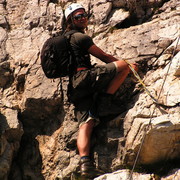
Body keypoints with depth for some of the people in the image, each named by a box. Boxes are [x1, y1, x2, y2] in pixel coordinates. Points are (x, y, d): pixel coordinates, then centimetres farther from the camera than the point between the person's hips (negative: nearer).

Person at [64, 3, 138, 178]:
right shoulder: (81, 37, 0)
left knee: (86, 123, -5)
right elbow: (104, 57, 4)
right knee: (124, 65, -12)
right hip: (84, 77, -8)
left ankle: (85, 163, -21)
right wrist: (127, 65, 17)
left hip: (74, 89, 8)